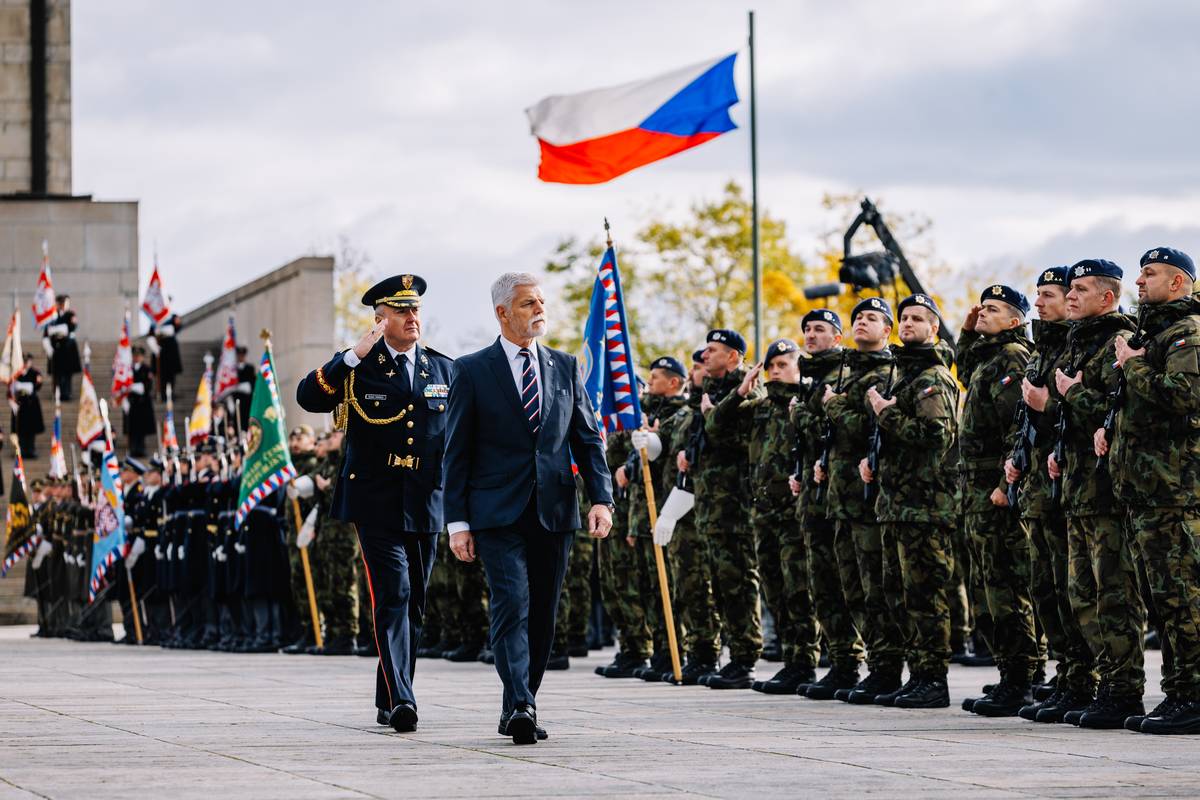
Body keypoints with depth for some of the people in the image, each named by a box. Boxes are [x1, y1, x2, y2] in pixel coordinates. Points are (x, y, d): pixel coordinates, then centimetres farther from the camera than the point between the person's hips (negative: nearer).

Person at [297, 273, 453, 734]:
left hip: (426, 504, 5)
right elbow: (308, 398, -16)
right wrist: (355, 354, -22)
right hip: (376, 503, -5)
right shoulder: (359, 367, 0)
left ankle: (388, 701, 19)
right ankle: (400, 700, -22)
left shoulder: (443, 369, 12)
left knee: (414, 605, 9)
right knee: (392, 596, -16)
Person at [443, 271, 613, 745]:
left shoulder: (565, 368, 12)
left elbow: (588, 438, 12)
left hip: (554, 511, 4)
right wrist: (457, 521, -5)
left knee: (543, 615, 6)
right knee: (512, 605, -17)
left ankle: (519, 711, 16)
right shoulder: (473, 371, 1)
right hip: (498, 513, -4)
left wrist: (601, 498, -3)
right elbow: (456, 453, 1)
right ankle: (519, 708, -25)